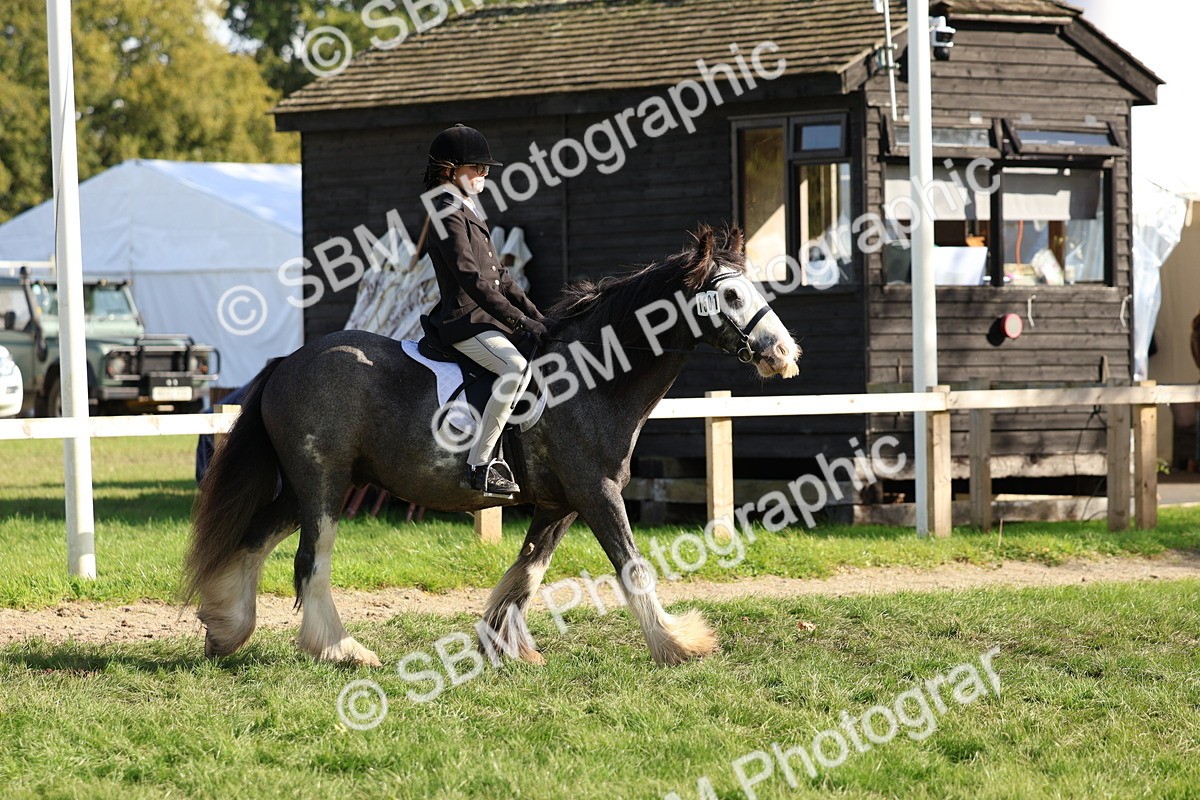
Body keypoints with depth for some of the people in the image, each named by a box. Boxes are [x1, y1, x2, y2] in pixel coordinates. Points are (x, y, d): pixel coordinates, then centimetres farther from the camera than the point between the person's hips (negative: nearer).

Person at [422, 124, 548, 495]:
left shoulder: (469, 213, 19)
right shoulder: (448, 216, -12)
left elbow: (499, 275, 20)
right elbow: (473, 280, -21)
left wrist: (534, 314, 10)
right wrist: (521, 321, -22)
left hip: (485, 320, 11)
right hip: (464, 321, -11)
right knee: (516, 368, -32)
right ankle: (479, 465, -30)